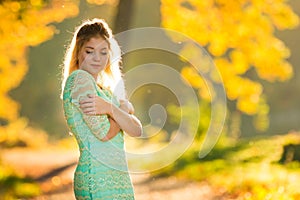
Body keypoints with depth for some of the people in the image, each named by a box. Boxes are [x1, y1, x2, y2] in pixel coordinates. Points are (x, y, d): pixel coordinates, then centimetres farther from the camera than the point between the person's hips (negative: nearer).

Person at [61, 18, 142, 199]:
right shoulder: (80, 78, -5)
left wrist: (110, 108, -12)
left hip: (116, 177, 8)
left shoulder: (105, 88, 20)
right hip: (99, 177, -8)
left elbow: (136, 130, 5)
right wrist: (125, 108, 4)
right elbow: (104, 132, -14)